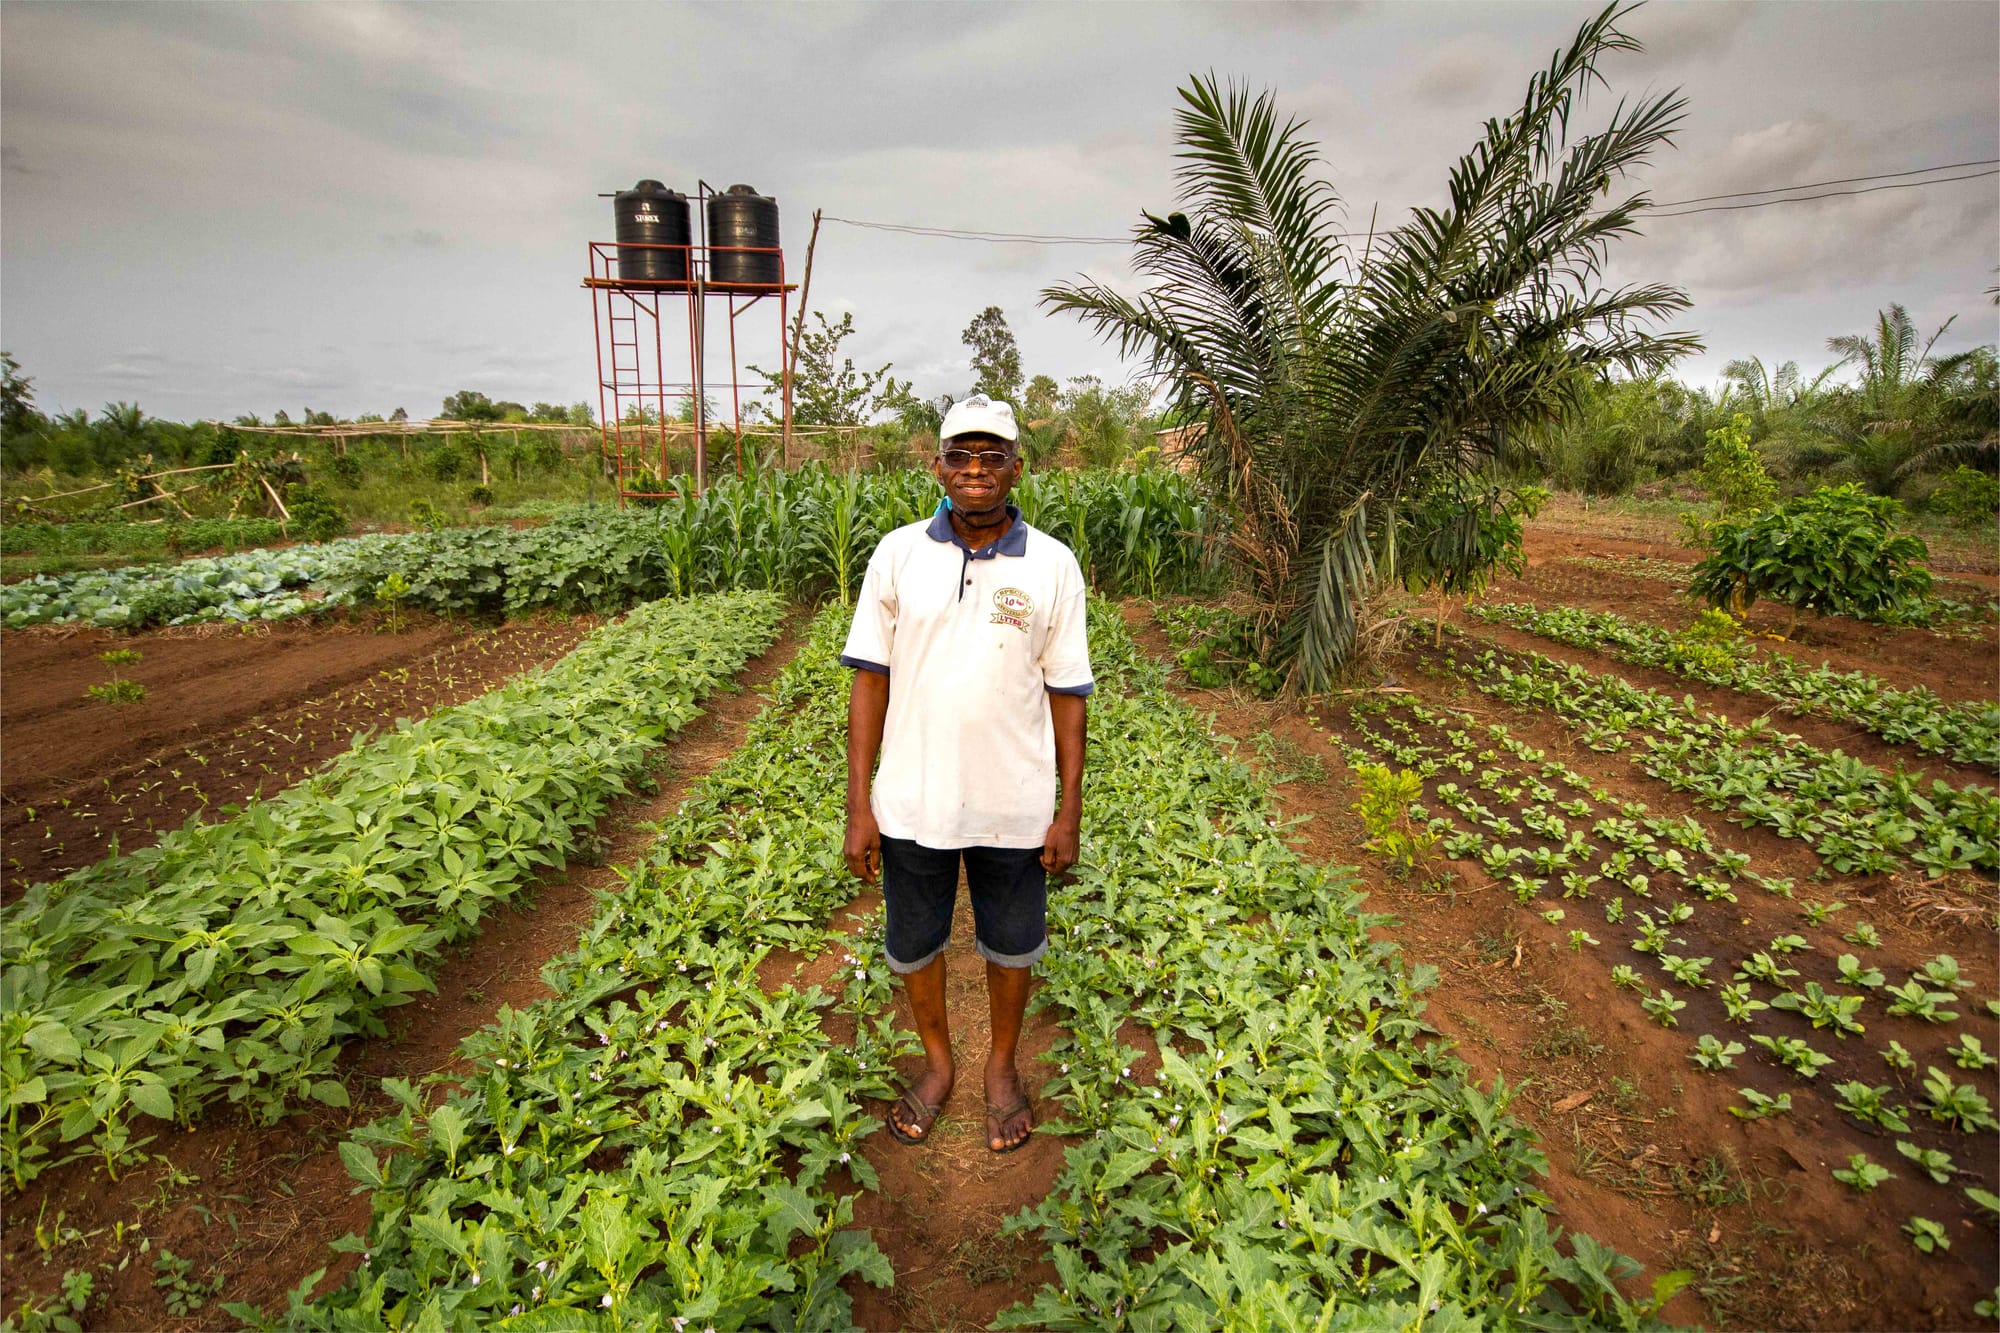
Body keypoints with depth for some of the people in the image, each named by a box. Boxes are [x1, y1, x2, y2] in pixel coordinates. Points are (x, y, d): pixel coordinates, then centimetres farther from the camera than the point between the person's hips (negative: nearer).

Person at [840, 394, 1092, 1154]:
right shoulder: (897, 555, -6)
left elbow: (1066, 694, -2)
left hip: (1014, 807, 0)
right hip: (913, 803, 1)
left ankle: (1002, 1068, 45)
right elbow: (870, 680, -3)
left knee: (1011, 945, 18)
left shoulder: (1053, 566, -6)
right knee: (913, 944, 18)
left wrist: (1070, 811, -2)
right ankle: (937, 1064, 46)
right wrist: (858, 805, -5)